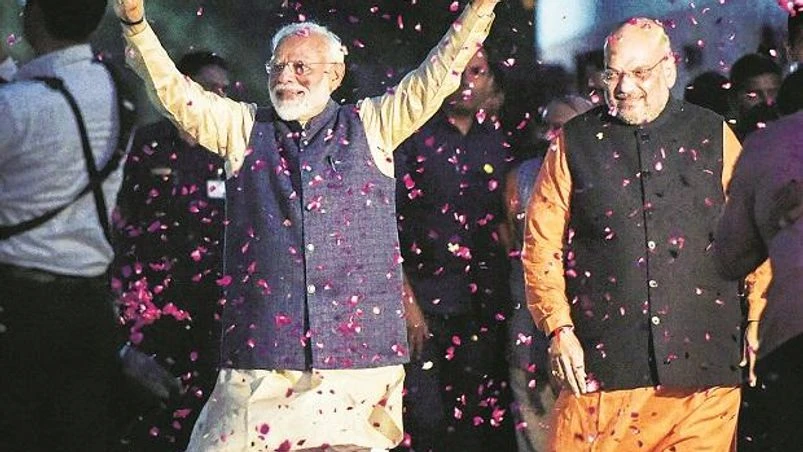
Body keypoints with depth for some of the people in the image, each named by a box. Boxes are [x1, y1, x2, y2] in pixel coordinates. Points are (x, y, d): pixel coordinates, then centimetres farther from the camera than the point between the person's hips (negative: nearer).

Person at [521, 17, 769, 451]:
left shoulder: (715, 138, 11)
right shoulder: (574, 143, 8)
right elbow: (541, 247, 7)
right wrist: (558, 329, -3)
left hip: (702, 367, 1)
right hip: (601, 368, -1)